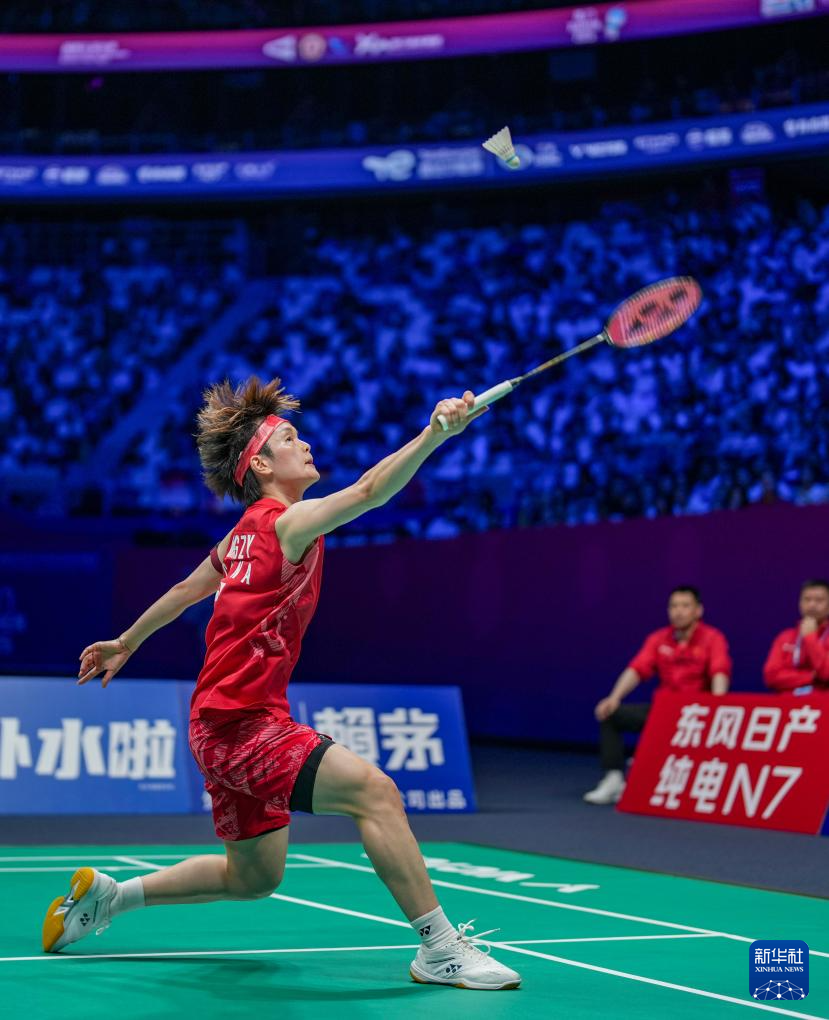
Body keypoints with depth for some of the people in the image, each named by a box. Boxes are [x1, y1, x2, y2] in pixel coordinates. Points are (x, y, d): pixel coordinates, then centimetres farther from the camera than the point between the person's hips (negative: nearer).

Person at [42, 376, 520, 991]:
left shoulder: (245, 533, 15)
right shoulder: (288, 522, -12)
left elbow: (185, 589, 28)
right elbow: (370, 490, -29)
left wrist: (127, 642, 42)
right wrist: (435, 433, -41)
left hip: (223, 724, 10)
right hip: (239, 722, -10)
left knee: (254, 878, 18)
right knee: (371, 788, -23)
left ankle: (106, 894, 29)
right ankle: (439, 948, -26)